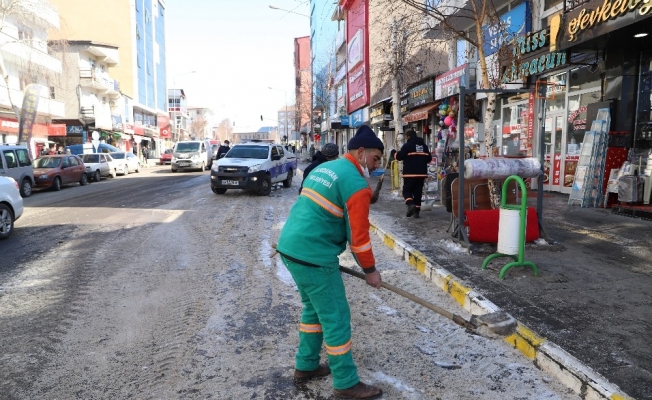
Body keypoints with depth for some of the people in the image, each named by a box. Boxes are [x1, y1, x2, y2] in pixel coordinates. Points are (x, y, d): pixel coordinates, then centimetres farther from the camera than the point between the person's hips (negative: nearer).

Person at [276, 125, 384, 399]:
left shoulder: (324, 168, 17)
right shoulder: (356, 183, -12)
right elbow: (358, 234, -12)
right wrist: (369, 270, 2)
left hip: (291, 246, 10)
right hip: (313, 256, -9)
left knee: (313, 309, 24)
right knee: (336, 318, 3)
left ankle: (306, 366, 36)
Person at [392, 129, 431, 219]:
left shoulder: (407, 145, -8)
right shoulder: (424, 146, 13)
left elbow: (399, 156, -10)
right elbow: (428, 159, 17)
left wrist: (394, 153, 10)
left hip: (410, 173, -5)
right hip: (422, 173, 5)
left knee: (407, 190, 5)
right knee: (418, 192, 10)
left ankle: (411, 205, -20)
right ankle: (417, 210, 9)